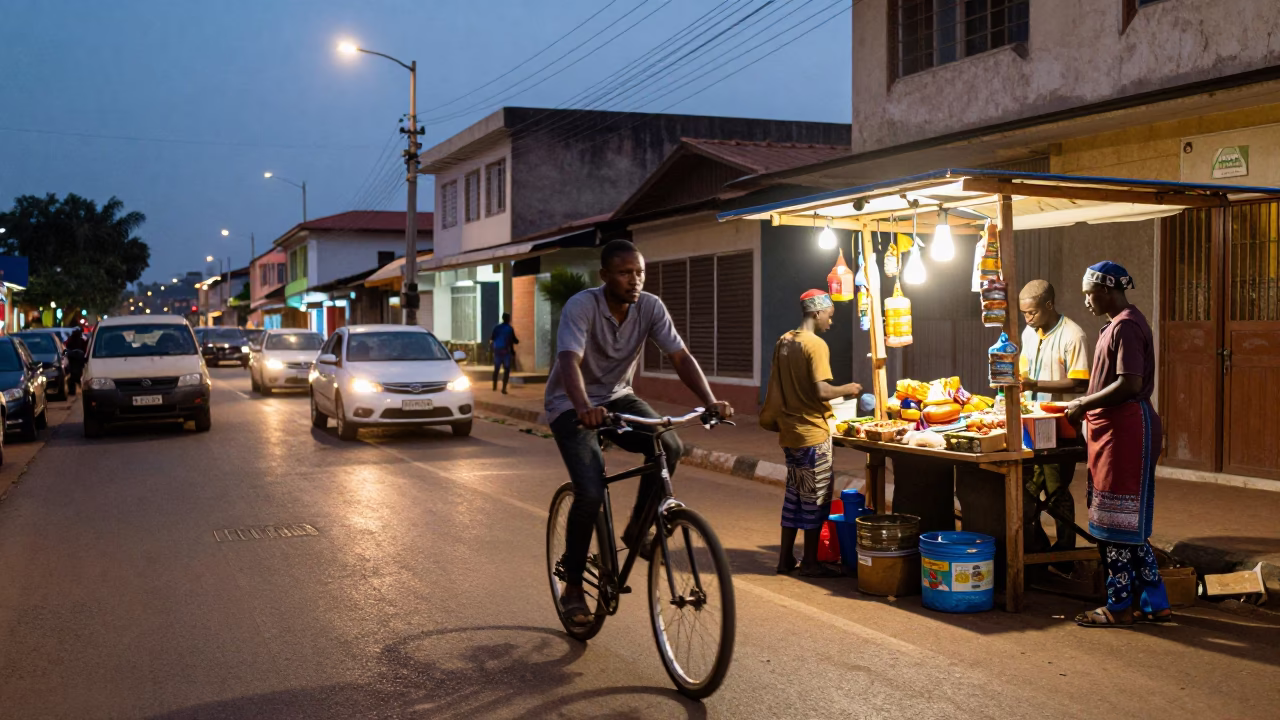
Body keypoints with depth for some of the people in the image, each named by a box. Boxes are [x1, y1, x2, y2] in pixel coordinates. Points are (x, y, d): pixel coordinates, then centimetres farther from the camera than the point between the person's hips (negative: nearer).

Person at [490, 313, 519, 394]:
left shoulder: (497, 327, 0)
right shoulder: (510, 329, -9)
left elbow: (492, 338, 1)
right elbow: (514, 340, -9)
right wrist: (517, 341, 13)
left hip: (497, 350, 4)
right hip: (506, 351, -4)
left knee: (496, 368, 21)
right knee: (507, 370, 2)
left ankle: (494, 386, 31)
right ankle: (504, 388, -7)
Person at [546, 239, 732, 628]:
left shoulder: (651, 307, -11)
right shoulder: (581, 307, -25)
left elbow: (681, 357, -17)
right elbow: (569, 362, -39)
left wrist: (710, 401, -34)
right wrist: (584, 407, -59)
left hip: (618, 398, 5)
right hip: (572, 406, -4)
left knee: (669, 447, -24)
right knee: (590, 493, -22)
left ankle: (637, 528, 1)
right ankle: (573, 587, -1)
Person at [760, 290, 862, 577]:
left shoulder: (783, 342, 8)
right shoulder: (815, 345, -17)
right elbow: (822, 391, -24)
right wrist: (847, 389, -7)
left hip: (790, 432, 8)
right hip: (813, 433, -8)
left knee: (794, 495, 14)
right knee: (816, 498, 3)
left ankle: (786, 558, 18)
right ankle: (810, 562, 9)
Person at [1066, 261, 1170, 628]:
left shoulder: (1125, 326, -15)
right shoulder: (1118, 324, 17)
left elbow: (1130, 384, -23)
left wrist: (1085, 404, -14)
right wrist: (1086, 404, 13)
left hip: (1126, 429, -11)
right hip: (1115, 428, 11)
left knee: (1118, 522, -3)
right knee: (1127, 522, 14)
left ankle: (1120, 606, 6)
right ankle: (1154, 603, 20)